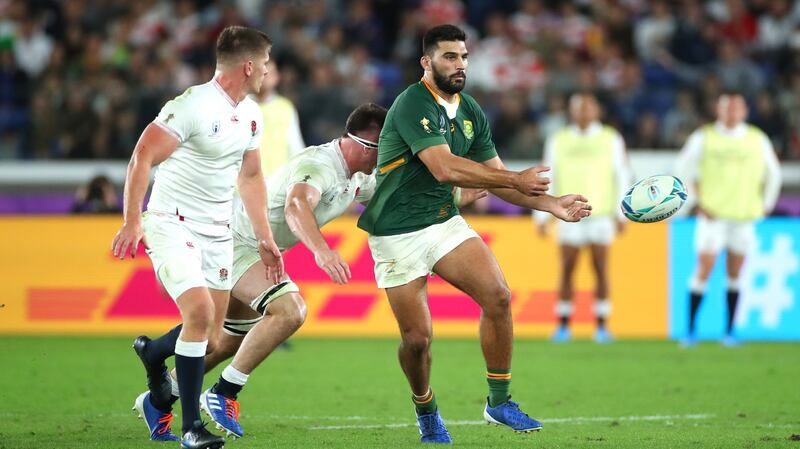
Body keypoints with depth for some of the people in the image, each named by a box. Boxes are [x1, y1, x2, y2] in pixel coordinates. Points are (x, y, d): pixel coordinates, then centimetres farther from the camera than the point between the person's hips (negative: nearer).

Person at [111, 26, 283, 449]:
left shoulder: (250, 115, 9)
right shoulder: (194, 105, -19)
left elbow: (250, 176, 22)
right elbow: (142, 158, -18)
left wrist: (264, 236, 19)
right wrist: (132, 221, -22)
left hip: (217, 232, 8)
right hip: (173, 224, -8)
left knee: (210, 335, 4)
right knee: (200, 312, -22)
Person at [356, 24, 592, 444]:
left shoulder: (471, 113, 6)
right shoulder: (413, 105, -19)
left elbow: (495, 176, 11)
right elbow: (445, 169, -30)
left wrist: (549, 203, -2)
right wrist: (517, 179, -27)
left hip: (445, 221, 6)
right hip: (398, 232, -6)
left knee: (498, 296, -13)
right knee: (417, 338, -6)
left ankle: (499, 401, 0)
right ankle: (426, 412, 23)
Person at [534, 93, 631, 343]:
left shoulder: (611, 140, 7)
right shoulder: (558, 141, 11)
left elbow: (622, 176, 6)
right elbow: (546, 179, 12)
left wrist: (622, 214, -1)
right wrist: (541, 216, 6)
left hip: (601, 214, -1)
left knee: (600, 268, -4)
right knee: (567, 269, -3)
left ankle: (601, 326, 0)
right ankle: (563, 326, 1)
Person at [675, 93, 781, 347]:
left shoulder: (757, 140, 6)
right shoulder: (703, 138, 0)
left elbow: (772, 173, 18)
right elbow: (684, 169, 4)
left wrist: (766, 205, 13)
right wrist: (698, 201, -2)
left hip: (744, 216, 2)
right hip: (713, 214, -2)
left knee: (734, 273, 3)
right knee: (704, 267, -10)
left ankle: (730, 331, 10)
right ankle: (691, 329, -4)